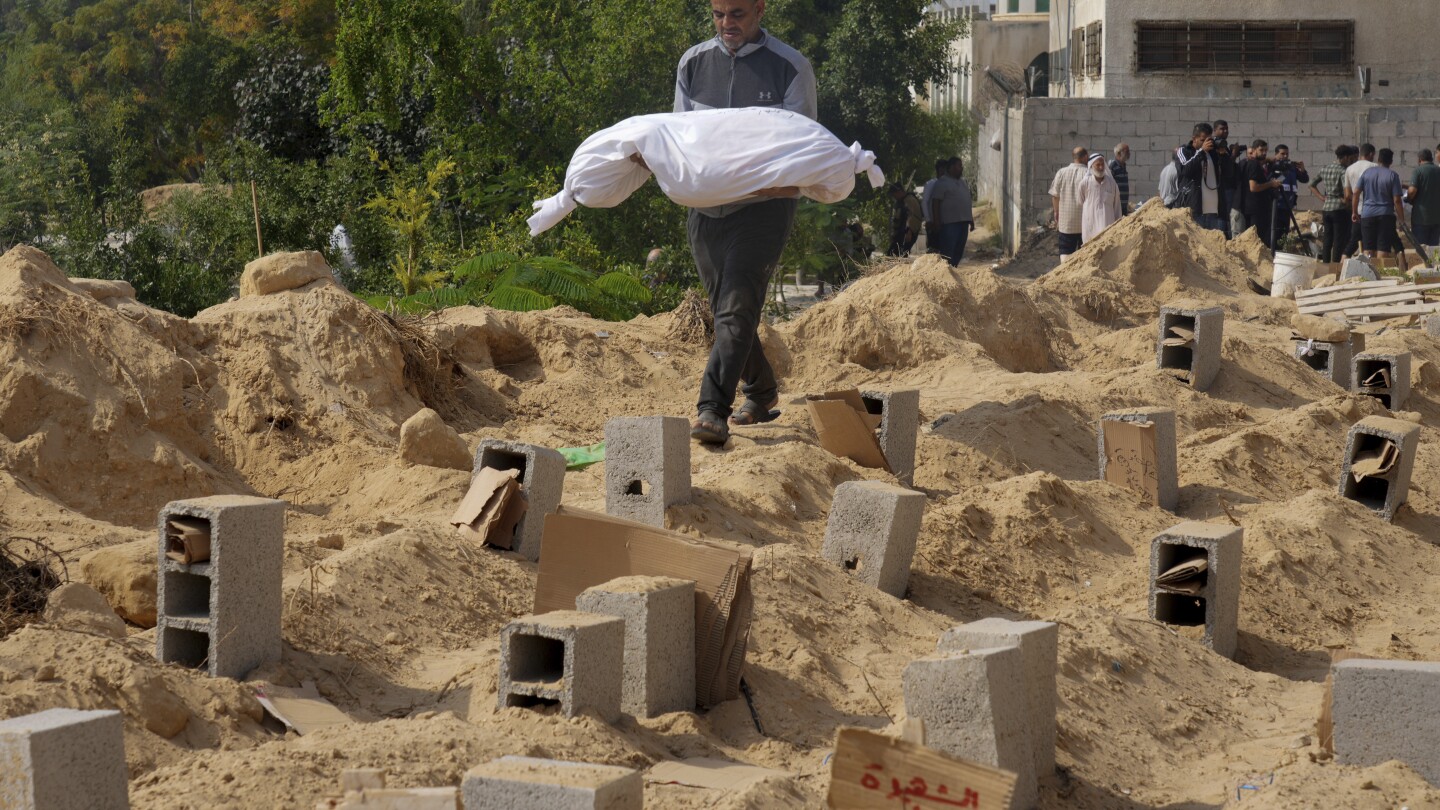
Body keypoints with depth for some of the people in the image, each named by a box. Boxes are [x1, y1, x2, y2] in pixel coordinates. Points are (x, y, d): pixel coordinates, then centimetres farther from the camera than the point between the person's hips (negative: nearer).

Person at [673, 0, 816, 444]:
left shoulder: (790, 67, -3)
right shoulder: (693, 63, 8)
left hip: (763, 205, -5)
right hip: (705, 206, 5)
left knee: (737, 310, -16)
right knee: (726, 311, 13)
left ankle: (713, 410, -24)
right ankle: (762, 394, 32)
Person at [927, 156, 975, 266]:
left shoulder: (962, 182, 20)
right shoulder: (942, 182, -6)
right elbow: (935, 203, -11)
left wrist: (971, 220, 23)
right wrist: (936, 221, -18)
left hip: (963, 222, 8)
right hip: (949, 223, -8)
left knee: (959, 252, 9)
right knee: (948, 252, -11)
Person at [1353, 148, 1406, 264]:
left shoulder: (1367, 172, 4)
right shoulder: (1392, 176, -5)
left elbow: (1356, 193, 2)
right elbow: (1397, 200, -8)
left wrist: (1354, 212, 11)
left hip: (1367, 215, 2)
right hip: (1386, 215, -2)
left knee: (1368, 248, 7)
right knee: (1383, 248, -2)